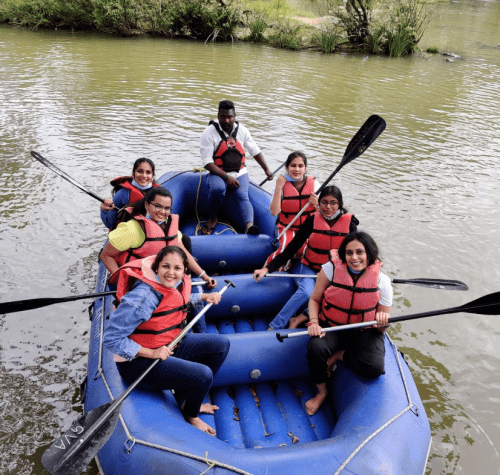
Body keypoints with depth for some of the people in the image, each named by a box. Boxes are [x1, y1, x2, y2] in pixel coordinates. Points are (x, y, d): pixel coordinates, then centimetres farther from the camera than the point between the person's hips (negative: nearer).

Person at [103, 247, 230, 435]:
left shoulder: (178, 283, -3)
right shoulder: (143, 296, -28)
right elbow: (111, 338, -25)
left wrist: (204, 297, 11)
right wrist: (151, 353, -27)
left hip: (169, 346, 9)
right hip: (138, 362, -9)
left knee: (221, 344, 5)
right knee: (202, 375, -23)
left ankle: (186, 400, 16)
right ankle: (190, 416, 13)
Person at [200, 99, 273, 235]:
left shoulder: (242, 130, 6)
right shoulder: (209, 132, -7)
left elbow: (255, 151, 20)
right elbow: (207, 163, -12)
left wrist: (266, 170, 25)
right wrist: (226, 177, -22)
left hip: (239, 173, 3)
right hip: (218, 173, -2)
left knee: (242, 196, -25)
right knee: (217, 189, -35)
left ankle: (249, 225, -50)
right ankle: (212, 219, -10)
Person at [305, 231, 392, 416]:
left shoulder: (382, 281, -10)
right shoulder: (332, 268, -12)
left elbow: (382, 328, -3)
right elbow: (314, 299, 0)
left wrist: (381, 323, -28)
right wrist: (314, 322, -18)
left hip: (364, 331, 0)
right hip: (332, 327, 0)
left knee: (375, 368, -28)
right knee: (315, 348, -31)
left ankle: (340, 355, 3)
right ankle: (322, 392, -1)